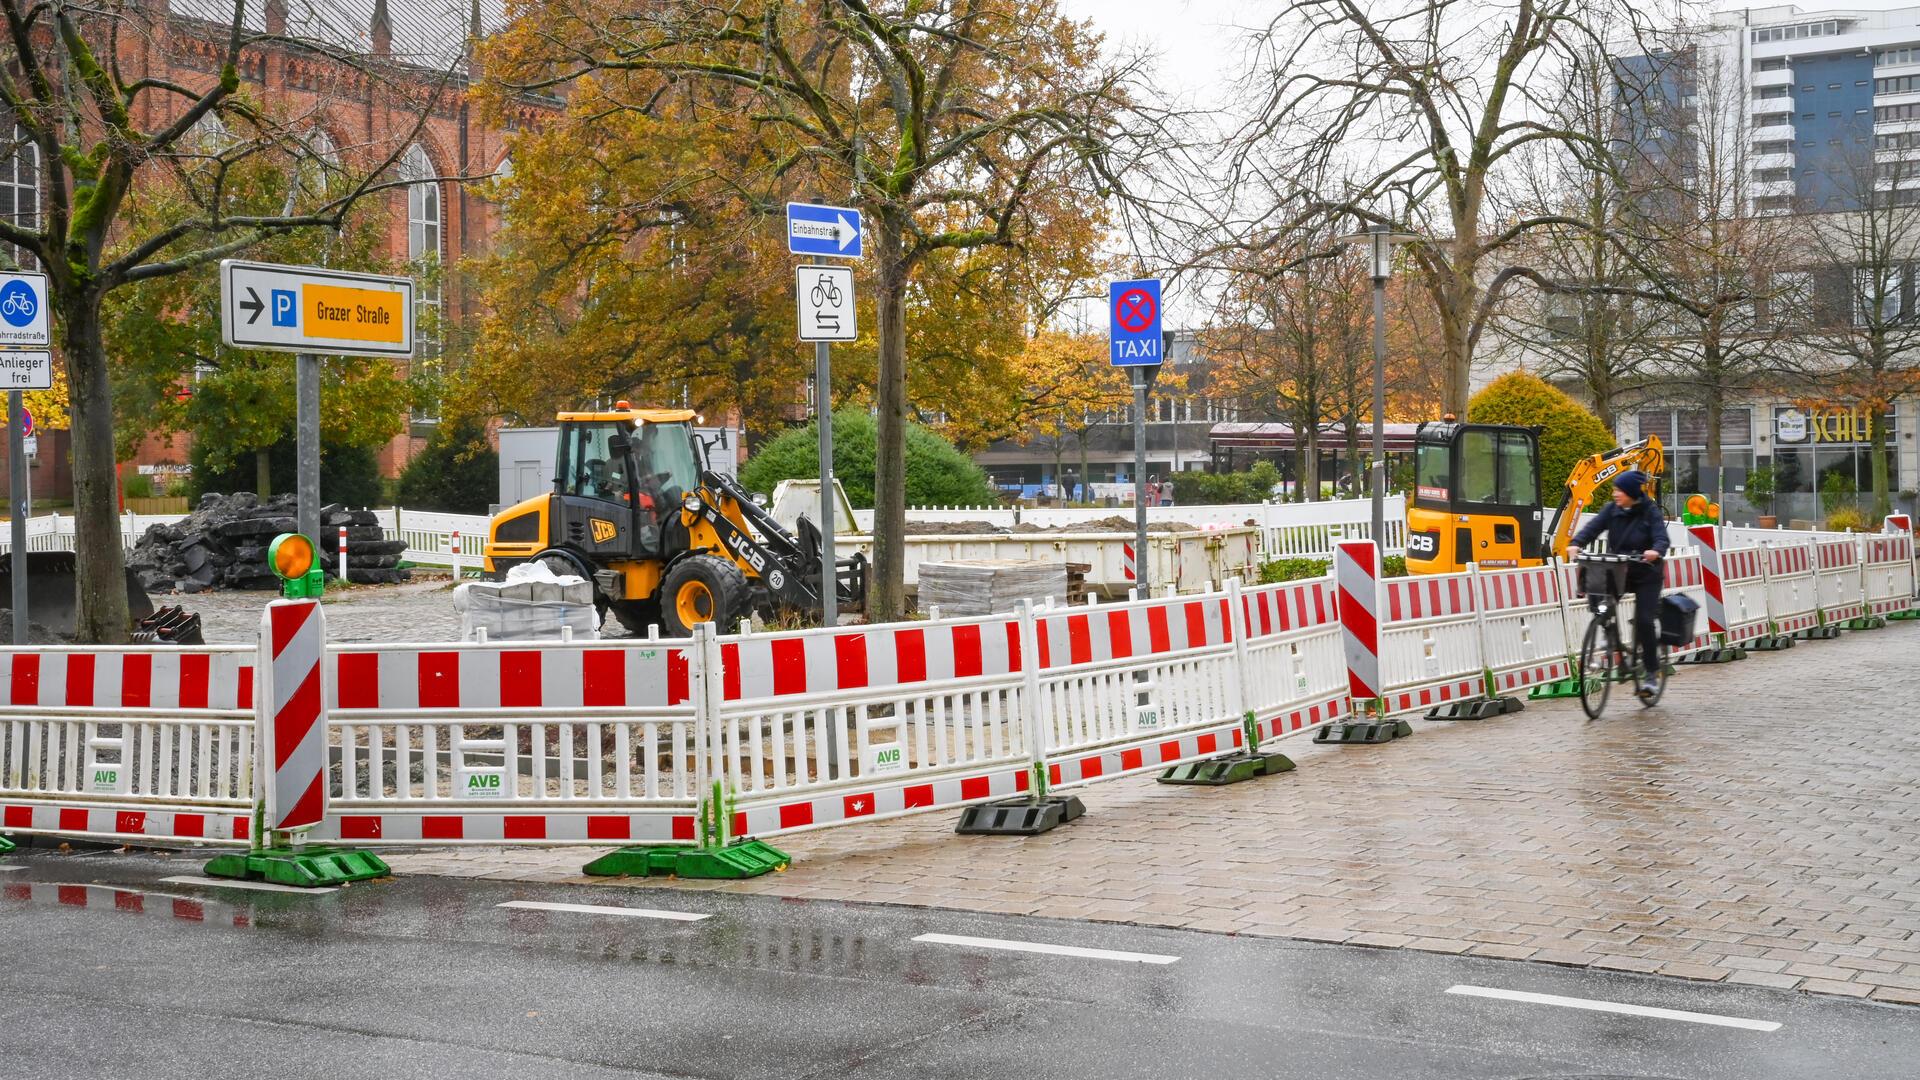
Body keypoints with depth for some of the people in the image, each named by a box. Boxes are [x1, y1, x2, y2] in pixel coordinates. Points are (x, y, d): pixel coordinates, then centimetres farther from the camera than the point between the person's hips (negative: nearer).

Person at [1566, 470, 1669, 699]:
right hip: (1618, 572, 4)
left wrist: (1656, 551, -46)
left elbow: (1661, 537, -23)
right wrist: (1576, 543, -32)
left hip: (1646, 575, -4)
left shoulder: (1651, 512, -10)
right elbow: (1593, 527, -12)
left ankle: (1651, 673, 0)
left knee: (1644, 620, -12)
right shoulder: (1612, 510, 0)